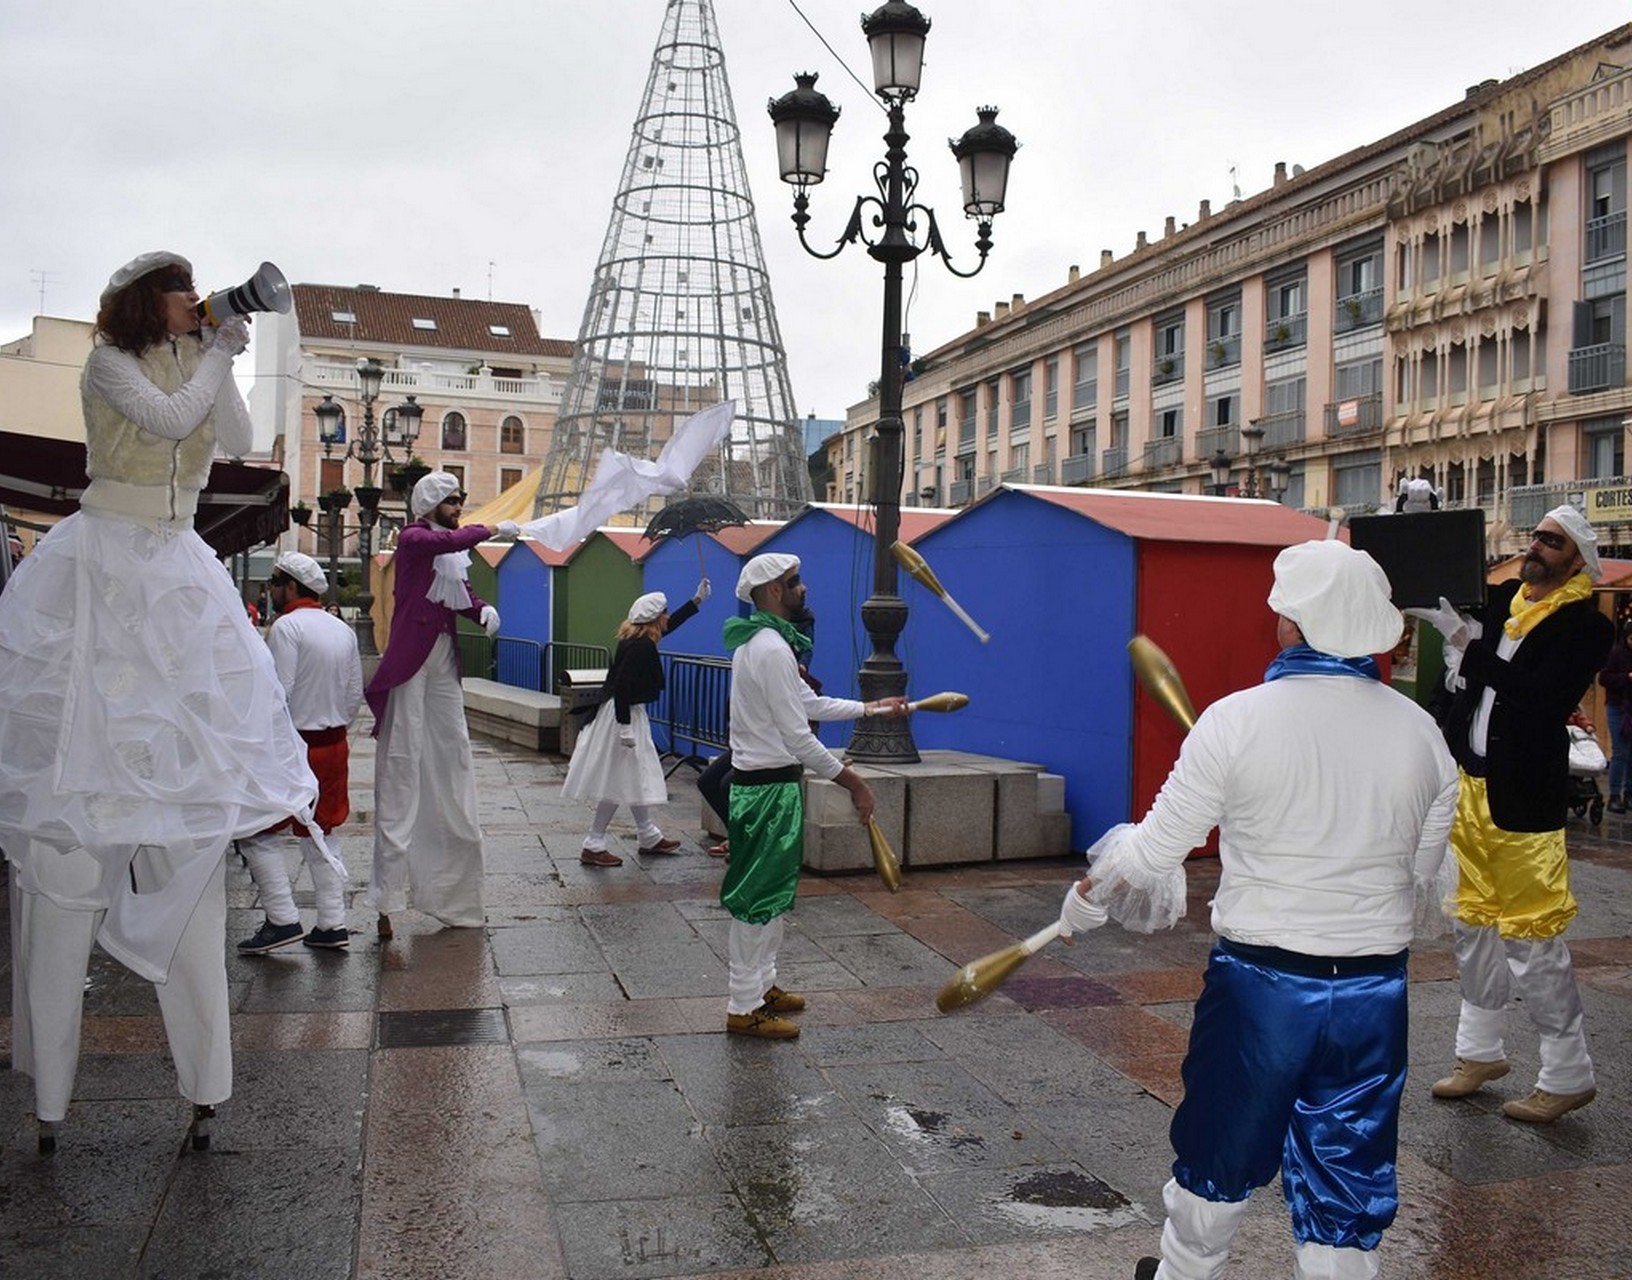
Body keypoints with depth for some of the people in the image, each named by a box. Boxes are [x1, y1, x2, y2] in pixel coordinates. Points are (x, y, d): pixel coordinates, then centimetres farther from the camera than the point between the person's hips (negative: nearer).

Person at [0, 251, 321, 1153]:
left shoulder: (193, 366, 14)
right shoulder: (109, 364, -2)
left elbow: (234, 440, 5)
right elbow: (172, 419, -15)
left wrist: (220, 358, 3)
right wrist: (220, 353, -4)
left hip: (175, 572, 6)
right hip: (102, 564, -5)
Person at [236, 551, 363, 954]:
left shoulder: (287, 626, -14)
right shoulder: (343, 630, 10)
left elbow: (278, 695, -18)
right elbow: (355, 694, 12)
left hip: (296, 745, -8)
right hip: (335, 746, 8)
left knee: (258, 832, 3)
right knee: (321, 835, 15)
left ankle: (282, 919, -2)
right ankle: (332, 924, 15)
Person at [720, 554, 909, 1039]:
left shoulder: (763, 644, 15)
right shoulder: (772, 649, -19)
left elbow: (810, 703, 21)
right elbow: (797, 735, -22)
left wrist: (872, 707, 22)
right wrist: (852, 781, -17)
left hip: (765, 782, 11)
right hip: (769, 786, -11)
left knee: (773, 892, 19)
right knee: (758, 896, -3)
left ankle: (762, 985, 31)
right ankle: (744, 1007, 4)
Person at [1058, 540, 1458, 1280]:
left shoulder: (1237, 719, -14)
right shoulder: (1421, 733, -2)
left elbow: (1156, 849, -8)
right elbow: (1423, 882, 8)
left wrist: (1086, 898, 10)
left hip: (1259, 981, -2)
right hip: (1374, 992, 3)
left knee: (1218, 1160, 20)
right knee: (1348, 1185, 14)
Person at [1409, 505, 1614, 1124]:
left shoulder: (1585, 627, -10)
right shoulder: (1497, 599, 7)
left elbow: (1541, 699, -23)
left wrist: (1465, 644, -25)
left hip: (1522, 798, -7)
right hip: (1468, 785, 7)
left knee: (1532, 938, -2)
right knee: (1474, 924, 16)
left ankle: (1568, 1076, 14)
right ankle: (1481, 1051, 31)